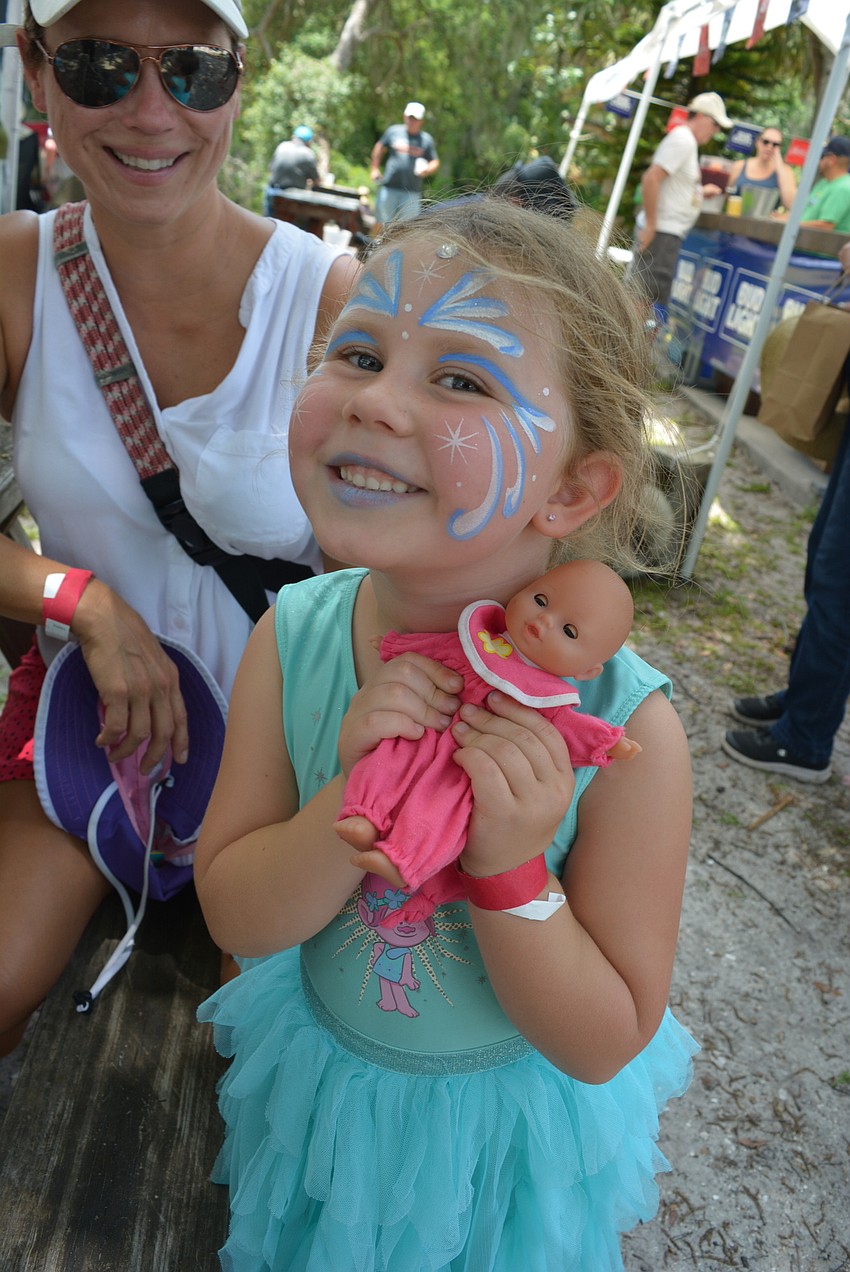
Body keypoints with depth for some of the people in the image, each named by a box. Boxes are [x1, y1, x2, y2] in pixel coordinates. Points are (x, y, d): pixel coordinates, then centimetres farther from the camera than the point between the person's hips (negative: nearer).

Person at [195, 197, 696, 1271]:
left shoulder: (628, 729, -31)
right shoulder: (291, 639, -22)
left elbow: (603, 1044, -20)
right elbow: (237, 917, -16)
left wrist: (511, 872, -37)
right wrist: (353, 804, -34)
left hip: (503, 1116, -2)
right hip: (319, 1073, 3)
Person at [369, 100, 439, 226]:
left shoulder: (426, 139, 6)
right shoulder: (394, 131, 6)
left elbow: (435, 162, 10)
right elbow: (379, 148, 18)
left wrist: (427, 170, -12)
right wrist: (375, 169, 12)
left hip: (412, 192, 0)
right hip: (389, 187, 0)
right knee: (382, 221, 7)